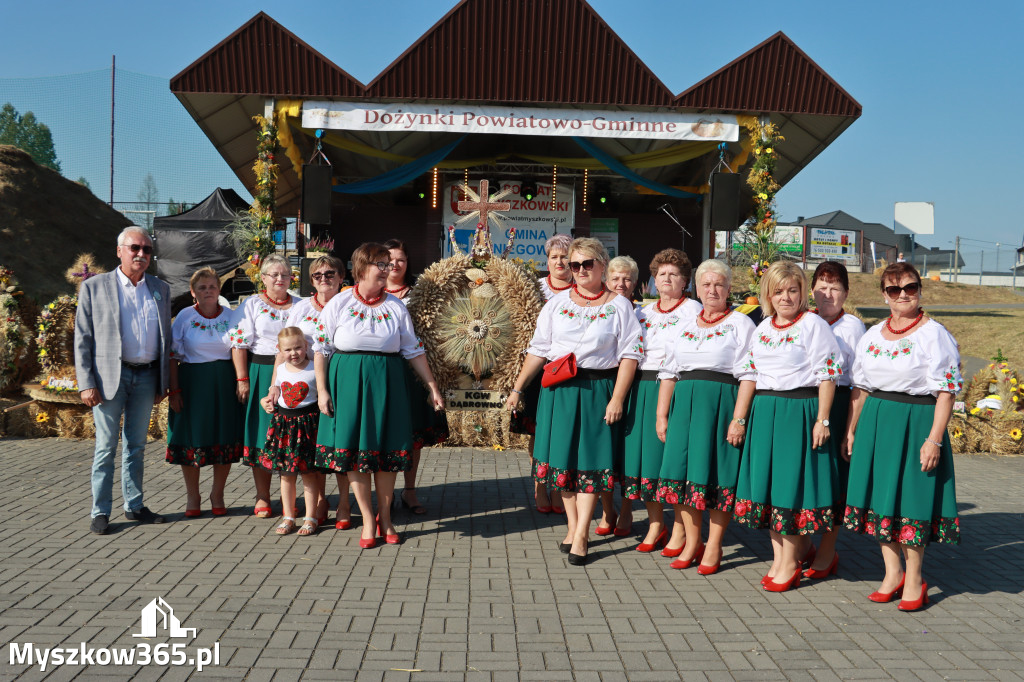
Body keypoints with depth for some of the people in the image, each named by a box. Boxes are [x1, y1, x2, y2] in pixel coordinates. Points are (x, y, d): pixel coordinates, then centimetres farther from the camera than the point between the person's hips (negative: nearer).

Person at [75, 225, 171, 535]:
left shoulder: (160, 289, 11)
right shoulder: (94, 287, 1)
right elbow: (83, 338, -1)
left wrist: (163, 382, 9)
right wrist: (86, 383, -9)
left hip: (146, 376, 3)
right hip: (109, 376, -3)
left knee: (136, 445, 12)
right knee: (106, 446, 1)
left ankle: (134, 506, 21)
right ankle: (100, 511, 10)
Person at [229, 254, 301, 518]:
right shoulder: (252, 305, 4)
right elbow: (239, 343, -2)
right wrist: (242, 379, -10)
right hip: (260, 374, -1)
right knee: (262, 435, 2)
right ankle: (262, 498, 13)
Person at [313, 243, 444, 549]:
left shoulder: (395, 306, 6)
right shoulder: (339, 303, 1)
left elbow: (414, 350, 9)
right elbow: (320, 348, 2)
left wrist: (432, 387, 6)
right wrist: (322, 389, -5)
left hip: (387, 383, 1)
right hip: (349, 381, -1)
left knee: (386, 448, 4)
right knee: (353, 448, 1)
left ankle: (385, 518, 19)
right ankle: (367, 520, 13)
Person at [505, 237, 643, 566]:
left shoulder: (619, 306, 2)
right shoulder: (557, 303, 9)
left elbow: (629, 354, -3)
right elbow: (538, 350, 9)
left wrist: (617, 398, -11)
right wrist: (517, 388, 6)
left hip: (599, 389, -2)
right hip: (559, 389, 3)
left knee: (590, 460, -2)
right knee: (563, 458, 6)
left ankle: (581, 535, 3)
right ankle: (572, 526, 19)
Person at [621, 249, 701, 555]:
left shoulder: (693, 309, 2)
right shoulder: (644, 312, 19)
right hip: (643, 389, 6)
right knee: (644, 453, 5)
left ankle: (680, 529, 5)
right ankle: (656, 524, 18)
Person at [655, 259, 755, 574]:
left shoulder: (741, 324, 1)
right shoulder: (683, 326, 16)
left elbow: (747, 376, -7)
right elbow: (669, 373, 16)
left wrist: (739, 418, -15)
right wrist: (661, 415, 9)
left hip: (721, 403, -5)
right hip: (684, 404, 5)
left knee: (716, 474, -2)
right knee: (682, 470, 4)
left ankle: (713, 547, 12)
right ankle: (692, 543, 18)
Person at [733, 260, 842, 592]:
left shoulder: (814, 325, -6)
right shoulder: (761, 328, 14)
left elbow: (826, 374, -9)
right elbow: (750, 374, 16)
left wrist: (822, 419, -14)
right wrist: (740, 418, 13)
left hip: (799, 411, -6)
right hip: (764, 412, 6)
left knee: (791, 482, -2)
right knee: (767, 481, 9)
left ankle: (790, 563, 11)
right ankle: (778, 557, 22)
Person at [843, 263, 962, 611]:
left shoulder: (935, 335, -6)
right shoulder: (872, 335, 11)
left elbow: (946, 392, -10)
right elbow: (859, 387, 15)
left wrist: (934, 439, -17)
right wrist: (851, 431, 12)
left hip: (916, 422, -5)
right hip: (875, 422, 5)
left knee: (911, 497, 1)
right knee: (880, 495, 8)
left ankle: (914, 578, 18)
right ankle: (892, 572, 23)